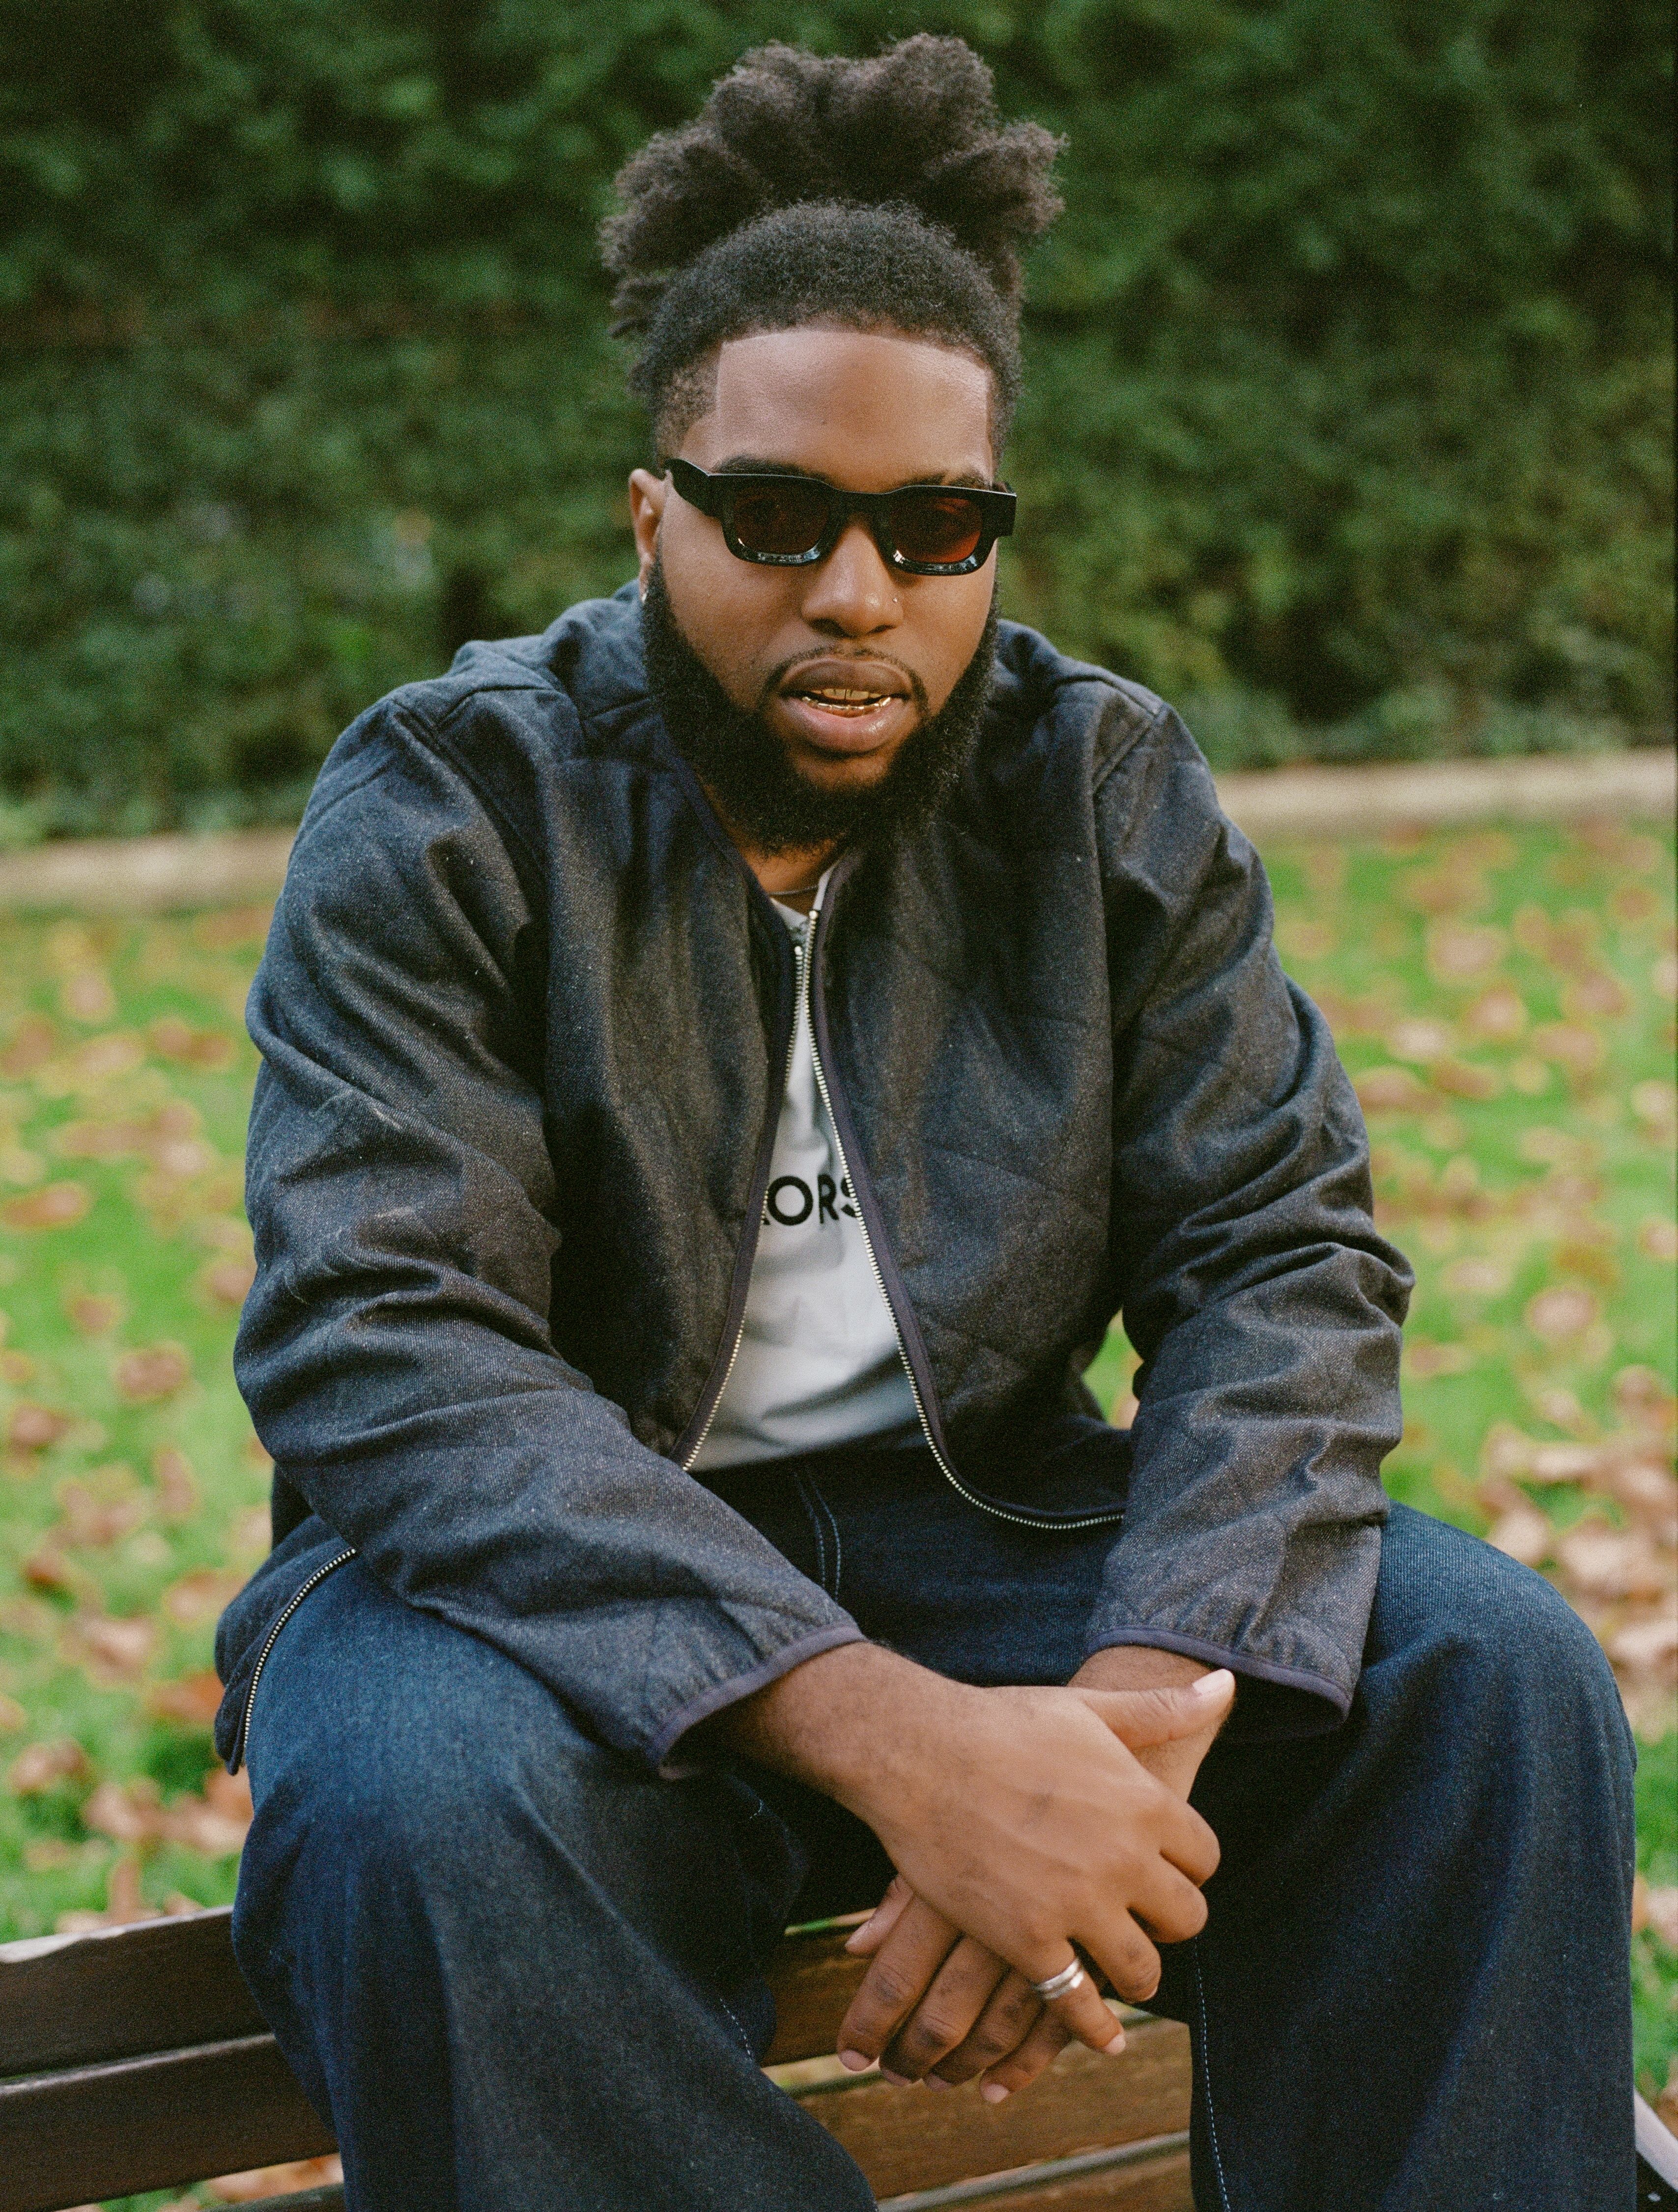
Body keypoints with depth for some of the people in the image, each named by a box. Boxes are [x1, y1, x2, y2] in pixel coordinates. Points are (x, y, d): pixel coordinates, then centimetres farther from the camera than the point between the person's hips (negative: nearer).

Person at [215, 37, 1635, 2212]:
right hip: (551, 1573, -2)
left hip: (980, 1529, 3)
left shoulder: (1106, 790, 2)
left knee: (1487, 1667, -20)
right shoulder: (446, 807, -9)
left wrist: (1132, 1703, -26)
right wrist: (896, 1738, -35)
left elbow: (1284, 1256, -5)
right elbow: (382, 1357, -21)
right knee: (430, 1805, -36)